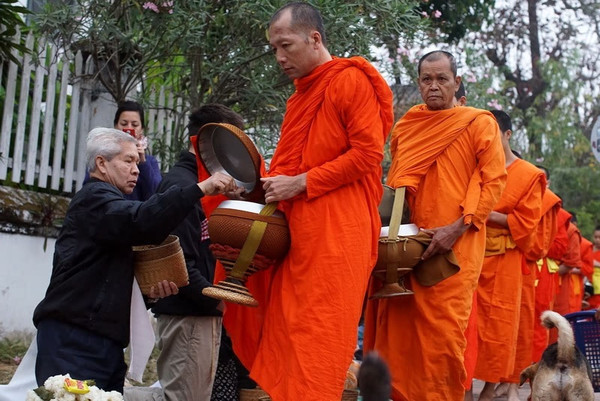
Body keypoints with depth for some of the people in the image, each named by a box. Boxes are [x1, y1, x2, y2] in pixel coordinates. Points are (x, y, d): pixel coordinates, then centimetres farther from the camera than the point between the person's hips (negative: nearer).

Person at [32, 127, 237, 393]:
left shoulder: (107, 203, 27)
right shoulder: (93, 198, -5)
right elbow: (141, 222, -26)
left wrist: (149, 289, 5)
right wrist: (200, 189, -27)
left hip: (101, 339, 10)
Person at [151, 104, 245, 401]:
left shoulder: (202, 182, 17)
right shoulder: (180, 184, -13)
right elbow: (179, 261, -20)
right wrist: (213, 298, -15)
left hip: (202, 312, 10)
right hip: (188, 314, -10)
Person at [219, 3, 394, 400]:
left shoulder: (352, 81, -4)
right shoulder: (300, 96, 23)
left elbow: (367, 154, -13)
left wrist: (300, 184, -13)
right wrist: (273, 186, 7)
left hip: (337, 231, -10)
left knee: (319, 341, -8)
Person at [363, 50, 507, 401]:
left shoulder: (479, 123, 3)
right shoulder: (406, 127, 16)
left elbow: (494, 181, -4)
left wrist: (457, 228, -15)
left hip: (454, 244, -4)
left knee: (443, 331, -7)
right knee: (398, 327, 1)